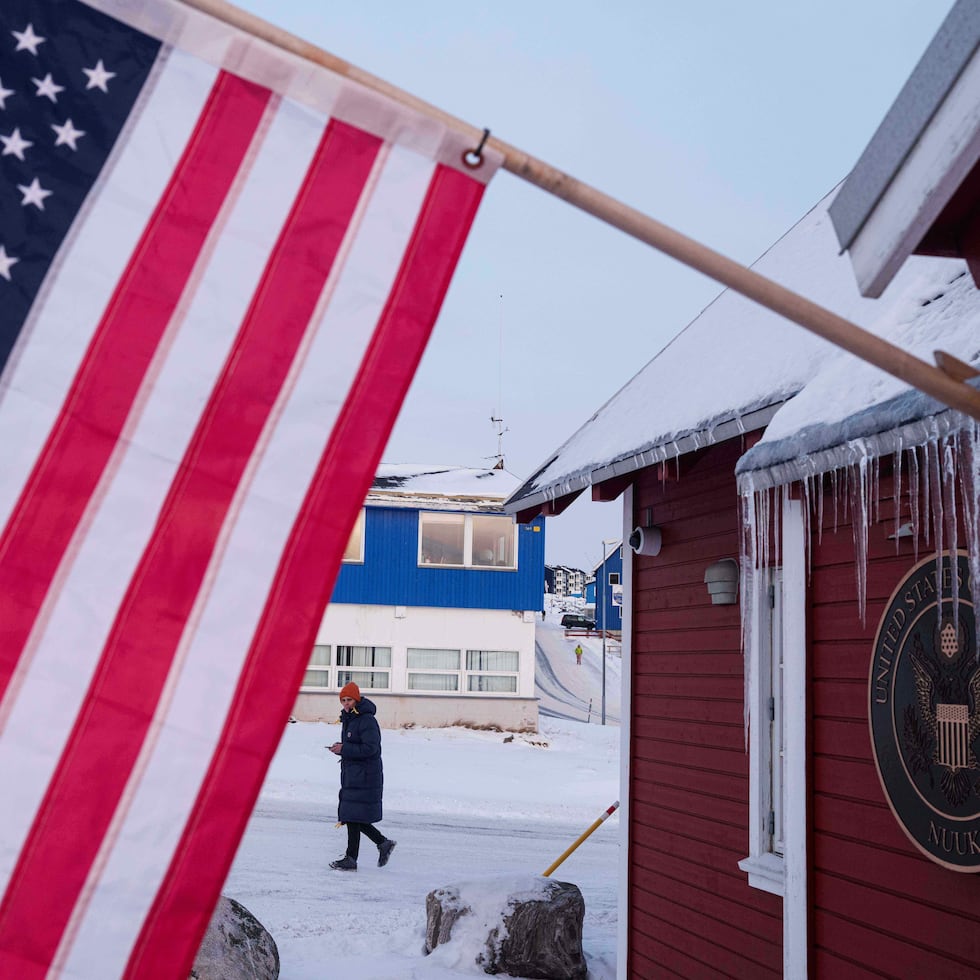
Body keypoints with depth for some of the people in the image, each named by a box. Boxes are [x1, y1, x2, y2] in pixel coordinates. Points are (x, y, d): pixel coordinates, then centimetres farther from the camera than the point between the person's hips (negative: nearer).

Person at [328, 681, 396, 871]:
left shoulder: (367, 720, -15)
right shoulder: (348, 719, 15)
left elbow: (370, 748, -21)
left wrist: (344, 749, -20)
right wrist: (340, 749, 2)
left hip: (364, 776, -10)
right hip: (351, 775, 10)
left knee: (353, 818, -6)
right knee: (352, 818, 11)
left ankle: (351, 859, 0)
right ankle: (383, 843, 24)